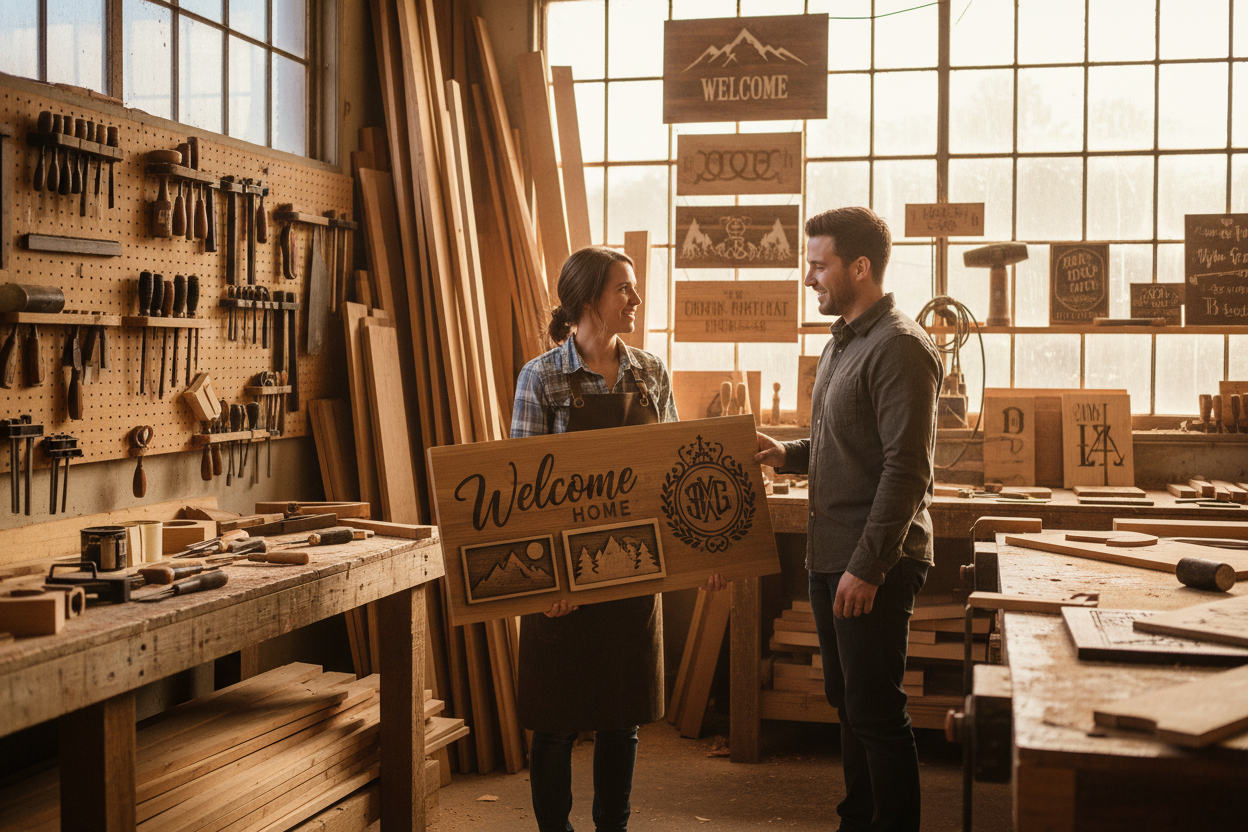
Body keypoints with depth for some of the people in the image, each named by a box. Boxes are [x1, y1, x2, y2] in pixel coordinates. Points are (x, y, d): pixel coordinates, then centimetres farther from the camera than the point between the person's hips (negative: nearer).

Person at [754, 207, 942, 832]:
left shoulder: (899, 347, -16)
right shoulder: (841, 344, 15)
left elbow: (905, 470, -21)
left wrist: (868, 566, -23)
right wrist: (787, 455, 7)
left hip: (874, 567, -10)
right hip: (830, 558, 10)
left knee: (876, 712, -2)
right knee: (847, 702, 18)